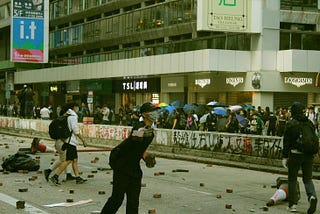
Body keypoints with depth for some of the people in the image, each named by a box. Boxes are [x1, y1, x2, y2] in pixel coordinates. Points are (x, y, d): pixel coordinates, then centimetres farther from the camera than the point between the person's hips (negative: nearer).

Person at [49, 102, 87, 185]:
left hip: (71, 141, 10)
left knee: (75, 160, 10)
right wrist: (83, 140, -11)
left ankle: (78, 178, 11)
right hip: (71, 141, -10)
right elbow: (75, 130, -18)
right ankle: (55, 177, -15)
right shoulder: (73, 116, -13)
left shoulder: (67, 116, 14)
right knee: (68, 160, -12)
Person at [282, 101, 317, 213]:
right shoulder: (309, 122, 5)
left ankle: (292, 204, 11)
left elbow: (286, 141, -8)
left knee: (292, 179, 9)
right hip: (308, 155, 4)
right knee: (307, 178, 12)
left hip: (295, 154, -4)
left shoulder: (291, 123, -8)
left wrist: (284, 157, -3)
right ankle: (312, 196, -15)